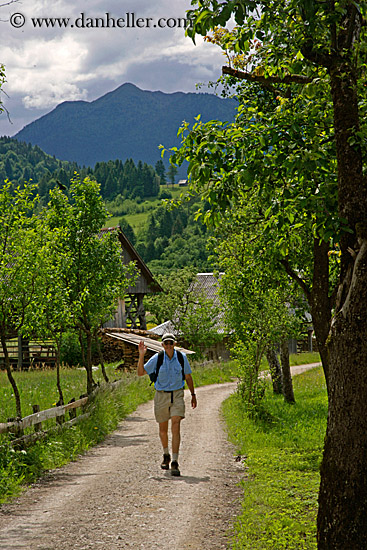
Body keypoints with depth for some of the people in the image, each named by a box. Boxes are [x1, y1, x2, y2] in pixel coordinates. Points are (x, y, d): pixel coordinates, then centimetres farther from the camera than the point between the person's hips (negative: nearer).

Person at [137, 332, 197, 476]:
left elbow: (188, 377, 10)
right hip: (161, 396, 1)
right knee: (163, 429, 13)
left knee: (176, 427, -15)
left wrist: (193, 395, 15)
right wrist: (141, 355, -15)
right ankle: (166, 455, 40)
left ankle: (174, 463, -17)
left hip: (177, 395, -1)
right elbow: (141, 372, -3)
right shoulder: (156, 359, -6)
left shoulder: (182, 357, -3)